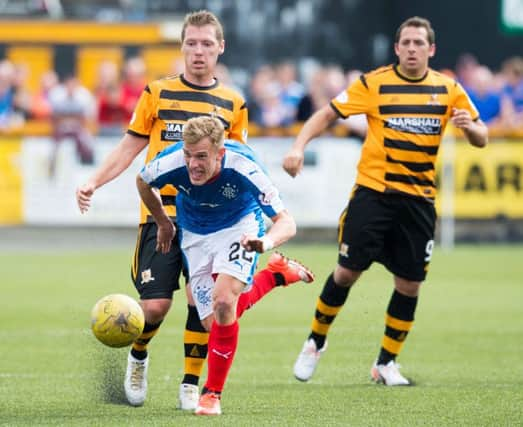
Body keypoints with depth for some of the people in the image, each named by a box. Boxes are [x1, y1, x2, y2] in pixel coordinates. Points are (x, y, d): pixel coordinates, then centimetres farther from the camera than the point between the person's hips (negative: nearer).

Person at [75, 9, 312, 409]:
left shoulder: (232, 103, 9)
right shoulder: (157, 93, 6)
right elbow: (131, 147, 8)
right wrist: (94, 183, -4)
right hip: (161, 212, -1)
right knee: (155, 305, -8)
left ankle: (191, 384, 8)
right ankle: (138, 357, 24)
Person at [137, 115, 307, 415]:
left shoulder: (243, 166, -35)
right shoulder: (172, 162, -28)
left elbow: (286, 222, -35)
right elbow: (143, 182, -1)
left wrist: (267, 241, -57)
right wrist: (164, 224, 9)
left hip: (240, 225, -3)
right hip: (195, 234, 3)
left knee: (223, 302, -27)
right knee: (213, 323, -4)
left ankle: (213, 393, -10)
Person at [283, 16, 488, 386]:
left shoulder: (448, 89, 4)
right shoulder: (374, 83, -4)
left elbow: (481, 139, 7)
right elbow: (327, 114, -3)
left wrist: (470, 126, -17)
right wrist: (299, 146, -20)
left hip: (419, 199, 3)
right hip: (373, 191, -3)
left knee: (410, 284, 1)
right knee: (348, 272, -6)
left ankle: (386, 363, 17)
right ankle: (315, 344, 16)